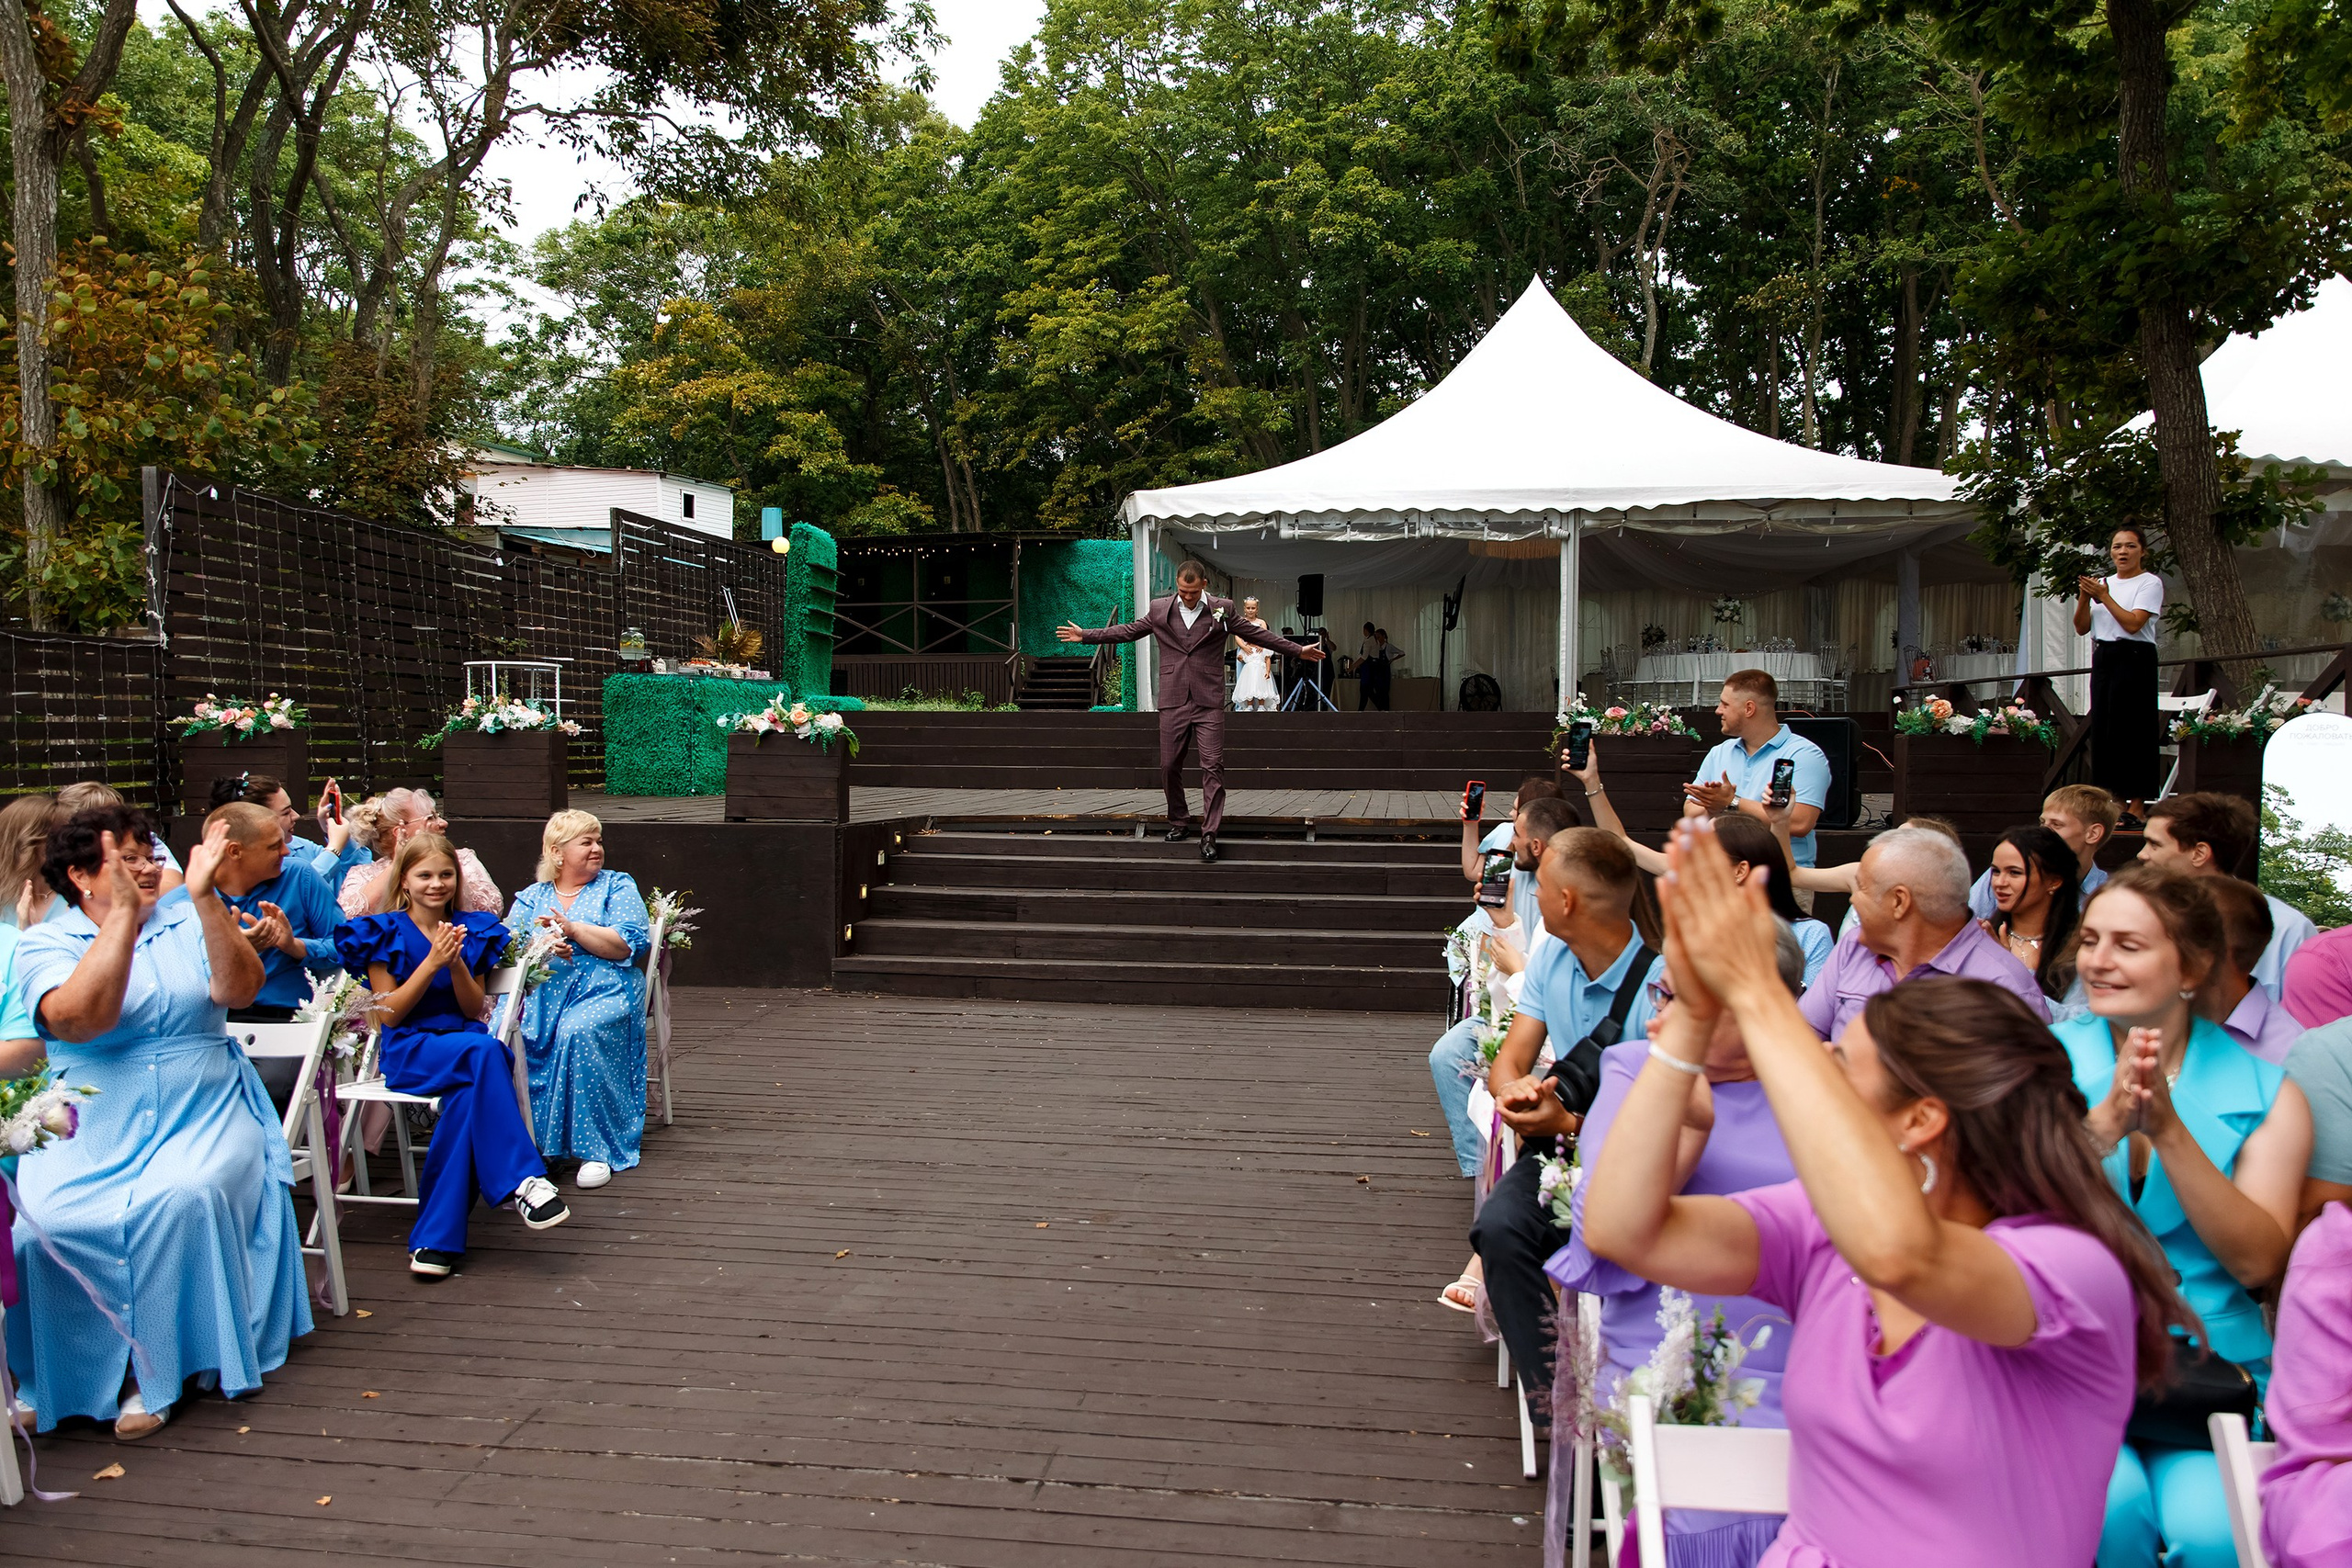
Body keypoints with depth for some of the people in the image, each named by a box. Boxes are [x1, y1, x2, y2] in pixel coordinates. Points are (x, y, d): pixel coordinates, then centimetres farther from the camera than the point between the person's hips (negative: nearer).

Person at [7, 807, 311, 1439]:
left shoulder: (188, 921, 10)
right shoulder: (42, 944, 5)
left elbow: (239, 990, -9)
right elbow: (79, 1019, -16)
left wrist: (204, 896, -18)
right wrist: (122, 912, -19)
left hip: (203, 1119, 0)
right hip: (89, 1133, 0)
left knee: (181, 1198, -30)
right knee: (41, 1220, -27)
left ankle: (158, 1371, -14)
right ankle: (62, 1381, -3)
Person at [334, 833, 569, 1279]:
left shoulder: (472, 929, 12)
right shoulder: (385, 933, 3)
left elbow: (474, 1010, 9)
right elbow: (388, 1014, -4)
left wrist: (457, 964, -10)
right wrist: (432, 962, -15)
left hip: (463, 1040, 3)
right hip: (407, 1051, -3)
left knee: (470, 1092, -34)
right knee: (484, 1052, -36)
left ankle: (437, 1238, -30)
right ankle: (522, 1180, -37)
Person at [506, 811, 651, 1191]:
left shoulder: (617, 886, 13)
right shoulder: (530, 897, 21)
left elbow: (631, 944, -2)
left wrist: (573, 929, -10)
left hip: (604, 989, -3)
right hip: (538, 992, 3)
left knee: (579, 1031, -35)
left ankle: (598, 1149, -25)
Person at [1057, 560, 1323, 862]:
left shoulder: (1222, 610, 3)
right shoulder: (1159, 609, 6)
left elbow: (1255, 634, 10)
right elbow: (1127, 631, 16)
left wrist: (1297, 650, 12)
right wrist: (1085, 635, 16)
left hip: (1209, 702, -2)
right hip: (1173, 701, 2)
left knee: (1213, 766, -9)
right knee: (1169, 766, 5)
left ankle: (1209, 834, -7)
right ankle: (1179, 822, 24)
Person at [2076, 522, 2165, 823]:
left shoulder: (2150, 583, -2)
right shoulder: (2103, 583, 15)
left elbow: (2133, 623, -15)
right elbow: (2081, 628, 8)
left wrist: (2104, 596, -16)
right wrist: (2084, 598, -8)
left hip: (2134, 659, -6)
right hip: (2102, 658, 6)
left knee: (2131, 729, -8)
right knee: (2103, 728, 3)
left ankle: (2136, 804, -5)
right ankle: (2116, 803, 8)